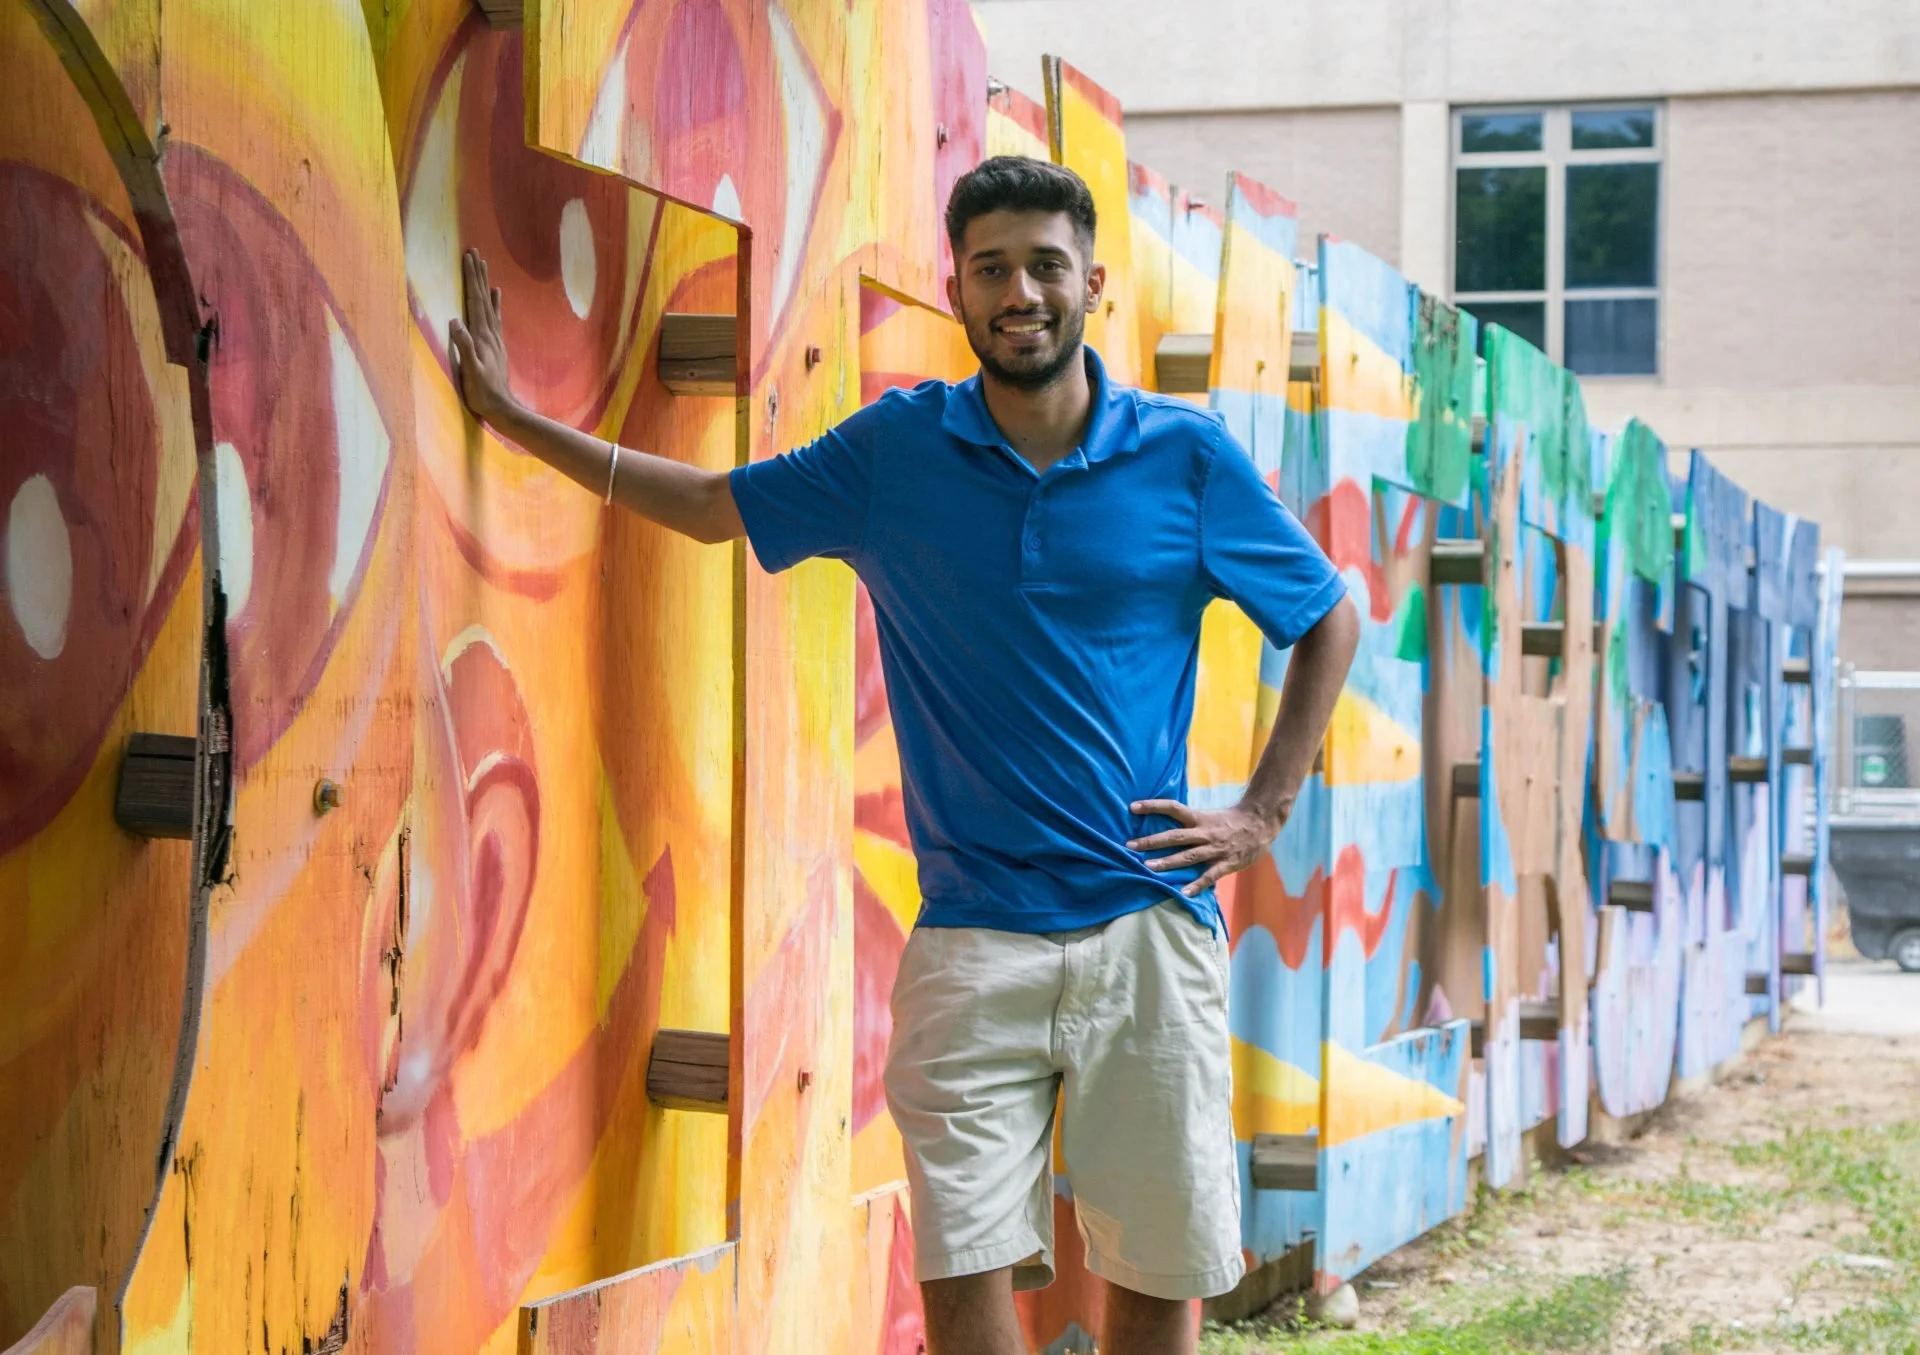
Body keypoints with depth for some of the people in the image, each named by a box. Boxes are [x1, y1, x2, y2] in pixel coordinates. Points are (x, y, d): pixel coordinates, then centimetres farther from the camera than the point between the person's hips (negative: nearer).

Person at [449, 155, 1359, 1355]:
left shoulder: (1188, 455, 1)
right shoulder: (896, 449, 4)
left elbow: (1330, 621, 13)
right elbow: (713, 504, 18)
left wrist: (1265, 814, 5)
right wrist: (512, 415, 17)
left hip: (1152, 929, 0)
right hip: (972, 937, 0)